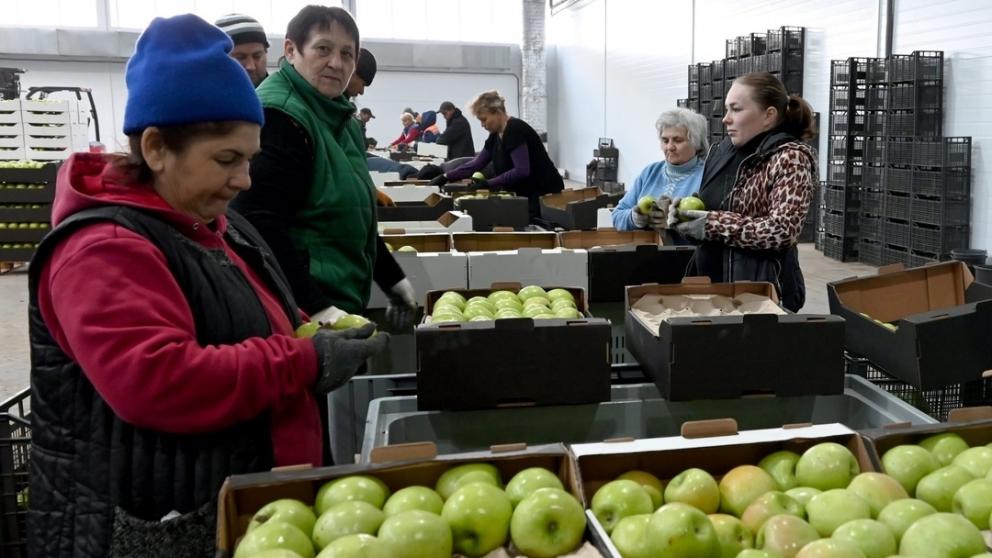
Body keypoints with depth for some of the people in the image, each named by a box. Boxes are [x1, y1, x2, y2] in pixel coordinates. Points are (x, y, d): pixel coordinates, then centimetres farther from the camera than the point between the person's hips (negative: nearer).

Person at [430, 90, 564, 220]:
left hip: (544, 194, -9)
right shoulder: (496, 135, 8)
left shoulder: (515, 129, -20)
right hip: (525, 195, 9)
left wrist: (489, 183, -24)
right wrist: (445, 177, 5)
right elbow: (476, 164, 12)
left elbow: (521, 170, -27)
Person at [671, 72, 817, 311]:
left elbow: (781, 230, -22)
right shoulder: (724, 150, 8)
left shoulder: (790, 157, -11)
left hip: (762, 291, -6)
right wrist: (685, 209, -1)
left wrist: (712, 224, -19)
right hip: (710, 283, 6)